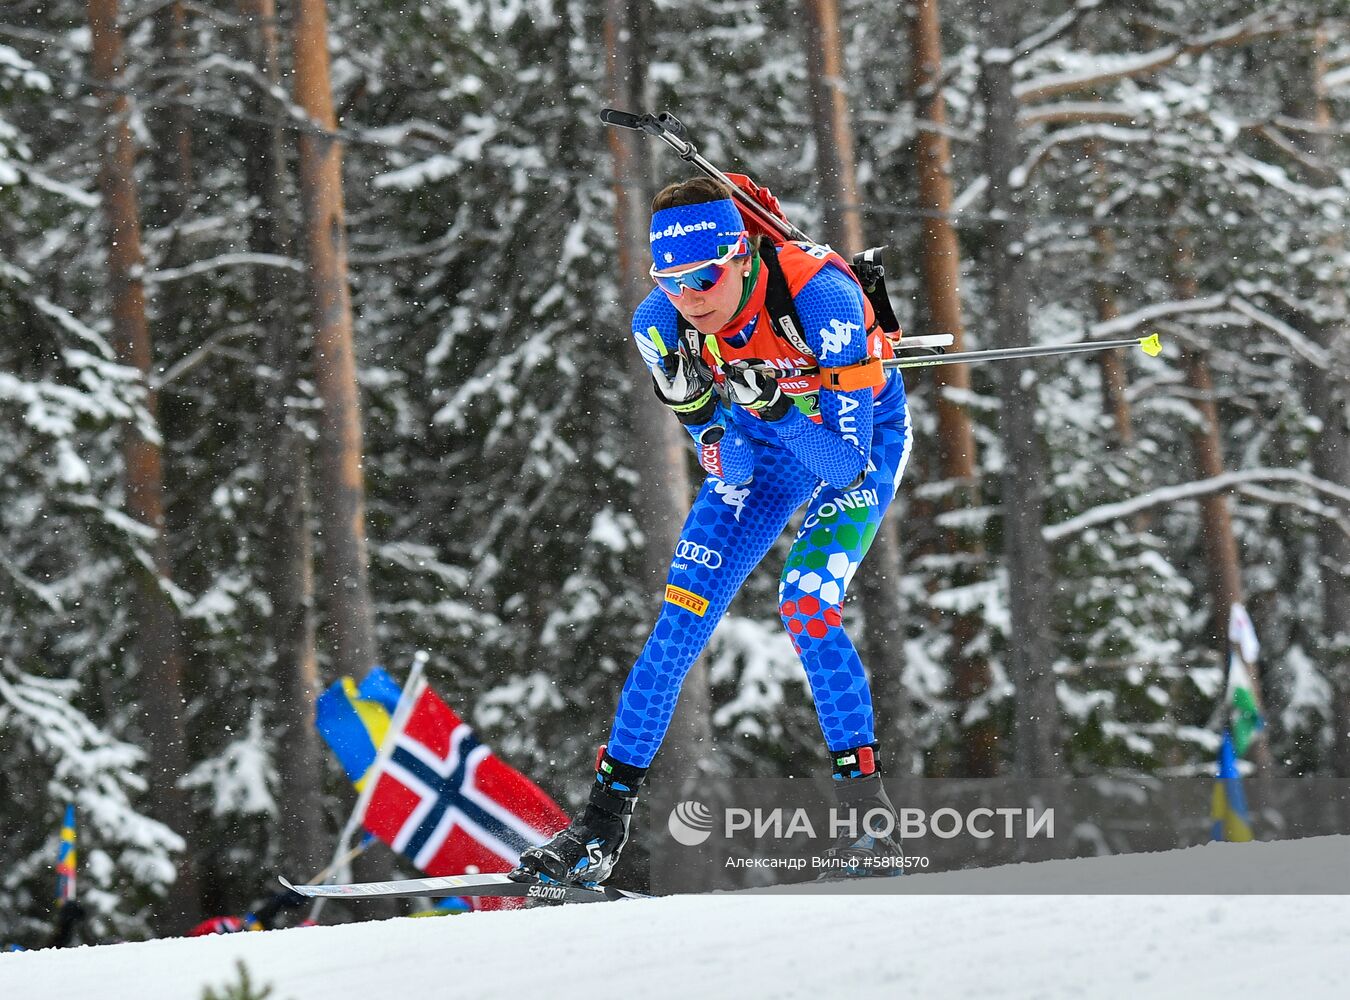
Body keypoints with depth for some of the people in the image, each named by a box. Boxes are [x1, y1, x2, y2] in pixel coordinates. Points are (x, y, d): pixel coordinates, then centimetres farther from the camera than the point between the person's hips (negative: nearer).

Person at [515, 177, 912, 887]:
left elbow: (844, 461, -33)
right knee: (683, 615, -7)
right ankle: (607, 815, 0)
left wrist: (776, 406, -48)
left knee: (805, 605, -24)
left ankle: (868, 808, -12)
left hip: (863, 434, -4)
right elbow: (731, 475, -17)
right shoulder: (660, 324, -23)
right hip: (762, 442, 4)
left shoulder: (820, 297, -37)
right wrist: (698, 410, -36)